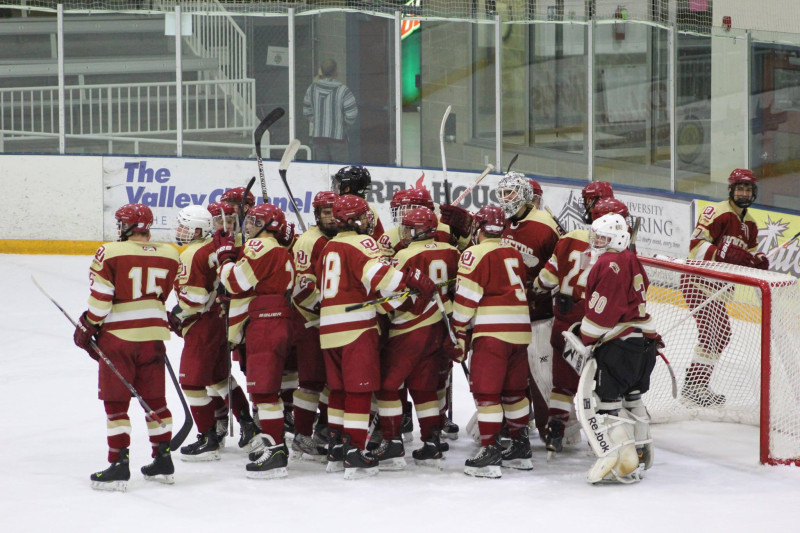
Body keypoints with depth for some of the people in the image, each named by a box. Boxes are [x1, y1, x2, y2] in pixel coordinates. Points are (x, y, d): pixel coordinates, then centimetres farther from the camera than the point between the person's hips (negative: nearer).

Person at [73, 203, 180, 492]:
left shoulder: (109, 254, -12)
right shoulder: (169, 255, 1)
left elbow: (100, 301, -12)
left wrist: (87, 330, 1)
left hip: (118, 337, -5)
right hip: (153, 335, 5)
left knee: (116, 401, 1)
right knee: (154, 399, 14)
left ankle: (119, 466, -2)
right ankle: (163, 461, 19)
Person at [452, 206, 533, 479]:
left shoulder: (475, 254, -7)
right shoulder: (514, 253, 15)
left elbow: (466, 298, -10)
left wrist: (460, 332, -1)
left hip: (492, 333, -7)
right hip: (520, 329, 7)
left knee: (486, 391, -5)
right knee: (514, 391, 16)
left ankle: (490, 451, -10)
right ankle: (521, 449, 22)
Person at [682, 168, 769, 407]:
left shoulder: (750, 224, 14)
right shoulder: (717, 212, -15)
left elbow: (749, 255, 20)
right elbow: (696, 245, -22)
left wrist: (759, 261, -3)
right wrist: (726, 253, -34)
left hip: (717, 284, 10)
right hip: (697, 278, -10)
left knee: (722, 333, 15)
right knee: (709, 332, -17)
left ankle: (699, 384, 24)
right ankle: (691, 387, -16)